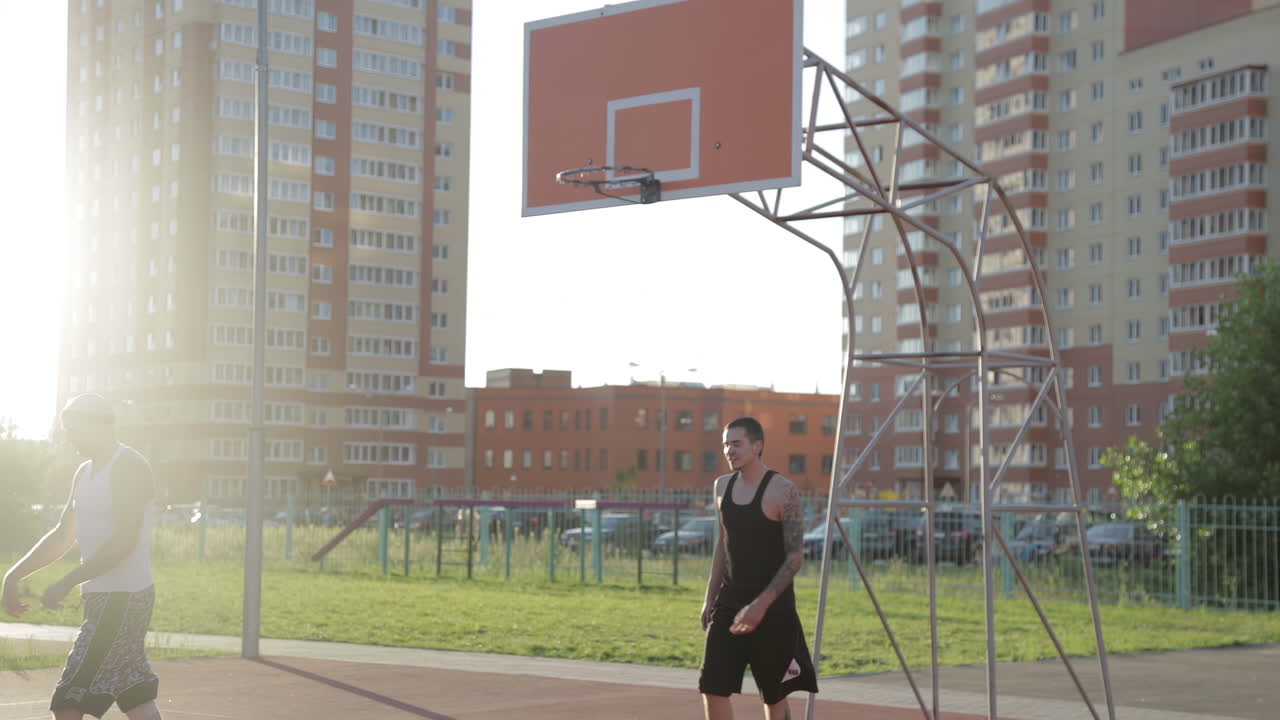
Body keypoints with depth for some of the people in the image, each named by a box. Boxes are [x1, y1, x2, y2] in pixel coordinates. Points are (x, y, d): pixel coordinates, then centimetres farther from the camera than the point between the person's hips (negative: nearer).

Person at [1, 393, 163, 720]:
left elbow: (123, 542, -22)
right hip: (100, 596, 9)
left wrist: (66, 583, -23)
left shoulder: (129, 466, -13)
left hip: (123, 598, -9)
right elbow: (62, 536, 23)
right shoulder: (84, 473, 17)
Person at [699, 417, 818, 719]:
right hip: (729, 600, 5)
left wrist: (761, 604, -22)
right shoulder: (723, 486, 7)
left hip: (772, 606, -5)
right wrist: (710, 598, 12)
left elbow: (795, 556, -15)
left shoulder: (782, 491, -13)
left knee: (774, 694, 6)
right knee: (712, 688, -4)